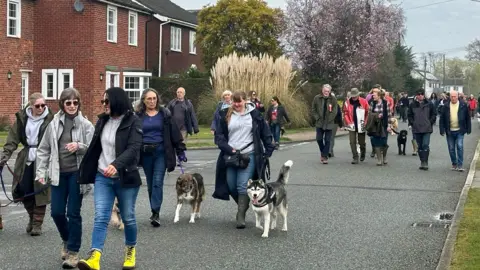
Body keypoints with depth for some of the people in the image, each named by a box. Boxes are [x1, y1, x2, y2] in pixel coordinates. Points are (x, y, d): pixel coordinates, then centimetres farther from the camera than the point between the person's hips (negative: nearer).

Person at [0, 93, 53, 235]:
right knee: (23, 190, 7)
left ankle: (37, 224, 13)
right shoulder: (22, 118, 4)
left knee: (40, 191, 0)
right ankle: (32, 217, 30)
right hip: (26, 159, 4)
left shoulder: (49, 119, -7)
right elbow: (13, 138, 4)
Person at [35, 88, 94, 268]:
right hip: (58, 173, 3)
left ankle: (73, 251, 11)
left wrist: (79, 146, -24)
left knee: (73, 213, 0)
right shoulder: (54, 124, 4)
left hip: (77, 173, -3)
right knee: (57, 212, 4)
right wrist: (41, 172, 2)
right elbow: (43, 150, 8)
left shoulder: (85, 125, -4)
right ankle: (67, 241, 32)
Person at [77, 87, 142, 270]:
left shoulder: (133, 122, -11)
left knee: (128, 217, 10)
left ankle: (130, 250, 34)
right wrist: (87, 172, 15)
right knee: (101, 217, -8)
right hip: (102, 177, 4)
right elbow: (95, 148, 13)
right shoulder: (102, 121, 6)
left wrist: (116, 165, -39)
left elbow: (134, 148, -23)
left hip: (125, 178, -4)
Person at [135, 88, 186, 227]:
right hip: (145, 153, 2)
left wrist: (180, 151, 0)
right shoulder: (138, 116, 4)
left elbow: (174, 133, 2)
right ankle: (155, 212, 19)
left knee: (158, 182, -11)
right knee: (150, 184, 9)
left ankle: (155, 213, -12)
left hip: (161, 152, -2)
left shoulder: (165, 114, 2)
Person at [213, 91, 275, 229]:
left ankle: (241, 216, -4)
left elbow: (265, 133, 7)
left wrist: (269, 150, 1)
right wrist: (228, 149, -9)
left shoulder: (254, 114, 2)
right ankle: (244, 206, 29)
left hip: (249, 155, -3)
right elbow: (219, 134, 4)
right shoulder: (226, 115, 5)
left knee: (243, 186, -10)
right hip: (230, 155, 3)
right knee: (231, 186, 5)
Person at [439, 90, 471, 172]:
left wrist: (468, 129, 2)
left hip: (460, 131, -2)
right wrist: (442, 130, -2)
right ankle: (454, 164, 22)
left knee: (460, 146, -11)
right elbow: (442, 118, 4)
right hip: (449, 131, 2)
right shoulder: (446, 106, 2)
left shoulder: (463, 105, 0)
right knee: (451, 149, 7)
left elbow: (468, 118, 6)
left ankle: (460, 165, -7)